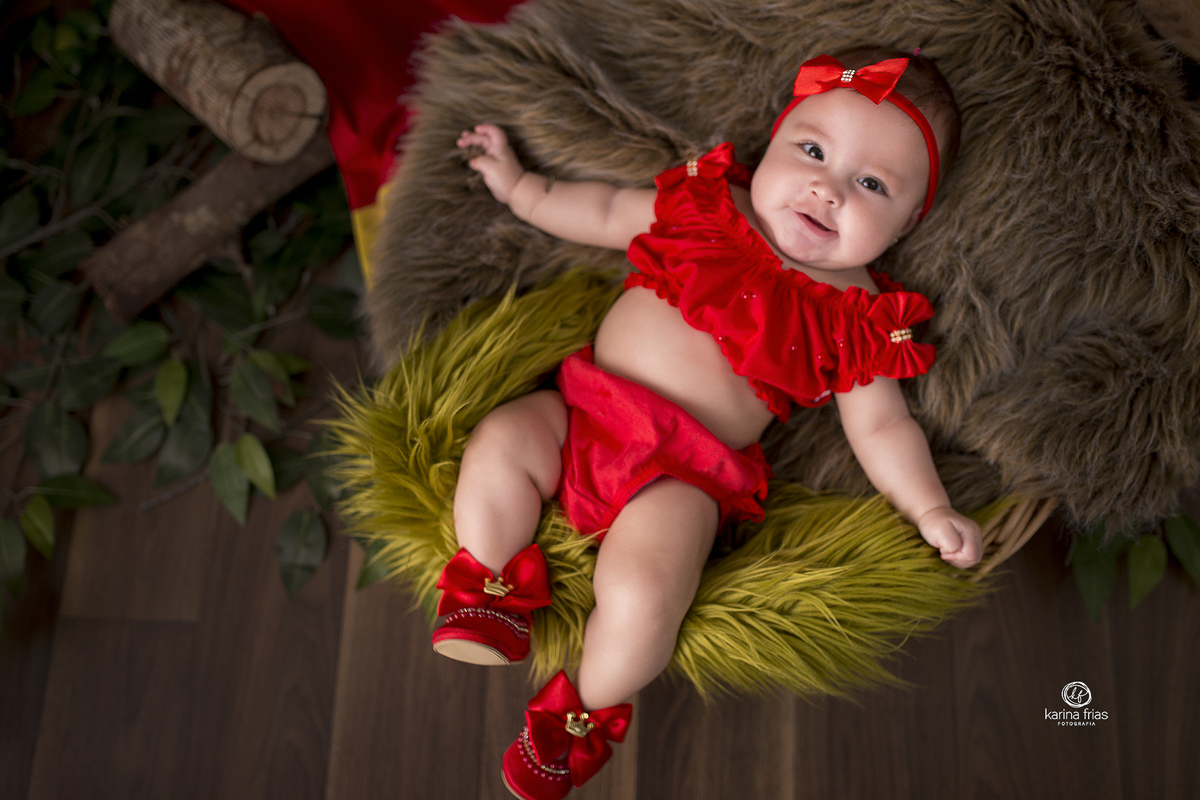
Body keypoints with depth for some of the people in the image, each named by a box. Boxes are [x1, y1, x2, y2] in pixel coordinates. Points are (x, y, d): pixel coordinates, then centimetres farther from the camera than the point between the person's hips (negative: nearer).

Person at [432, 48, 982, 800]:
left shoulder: (859, 319, 2)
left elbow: (880, 427, 5)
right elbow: (606, 213, 21)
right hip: (583, 407, 4)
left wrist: (932, 510, -7)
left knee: (640, 595, -25)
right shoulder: (705, 204, 8)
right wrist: (519, 186, 22)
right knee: (502, 442, -21)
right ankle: (487, 593, 6)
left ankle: (588, 712, 5)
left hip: (684, 476, -4)